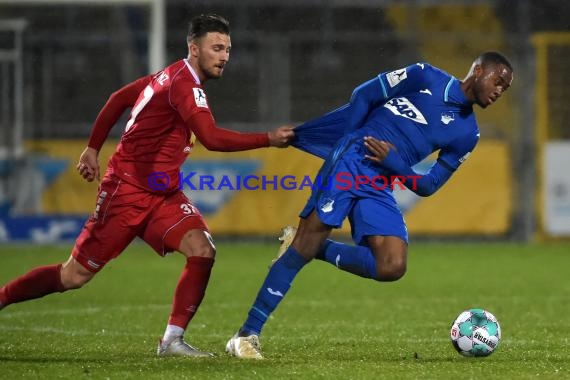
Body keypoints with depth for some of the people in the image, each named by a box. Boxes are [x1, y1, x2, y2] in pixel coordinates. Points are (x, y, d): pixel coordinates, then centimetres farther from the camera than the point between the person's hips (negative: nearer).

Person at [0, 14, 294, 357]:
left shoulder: (172, 76, 9)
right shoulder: (184, 83, -20)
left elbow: (119, 99, 19)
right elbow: (212, 138, -32)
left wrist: (93, 148, 22)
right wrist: (268, 140, -29)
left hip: (162, 195, 9)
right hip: (127, 190, -9)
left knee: (202, 250, -15)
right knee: (75, 276, -2)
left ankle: (172, 340, -10)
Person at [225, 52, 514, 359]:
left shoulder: (467, 134, 17)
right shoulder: (427, 77, 4)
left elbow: (427, 186, 13)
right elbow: (363, 95, 5)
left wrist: (392, 161, -4)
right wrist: (350, 143, -2)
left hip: (379, 189, 5)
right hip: (351, 161, -5)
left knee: (392, 267, -17)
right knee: (308, 241, -18)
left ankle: (315, 249, 1)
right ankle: (247, 335, -14)